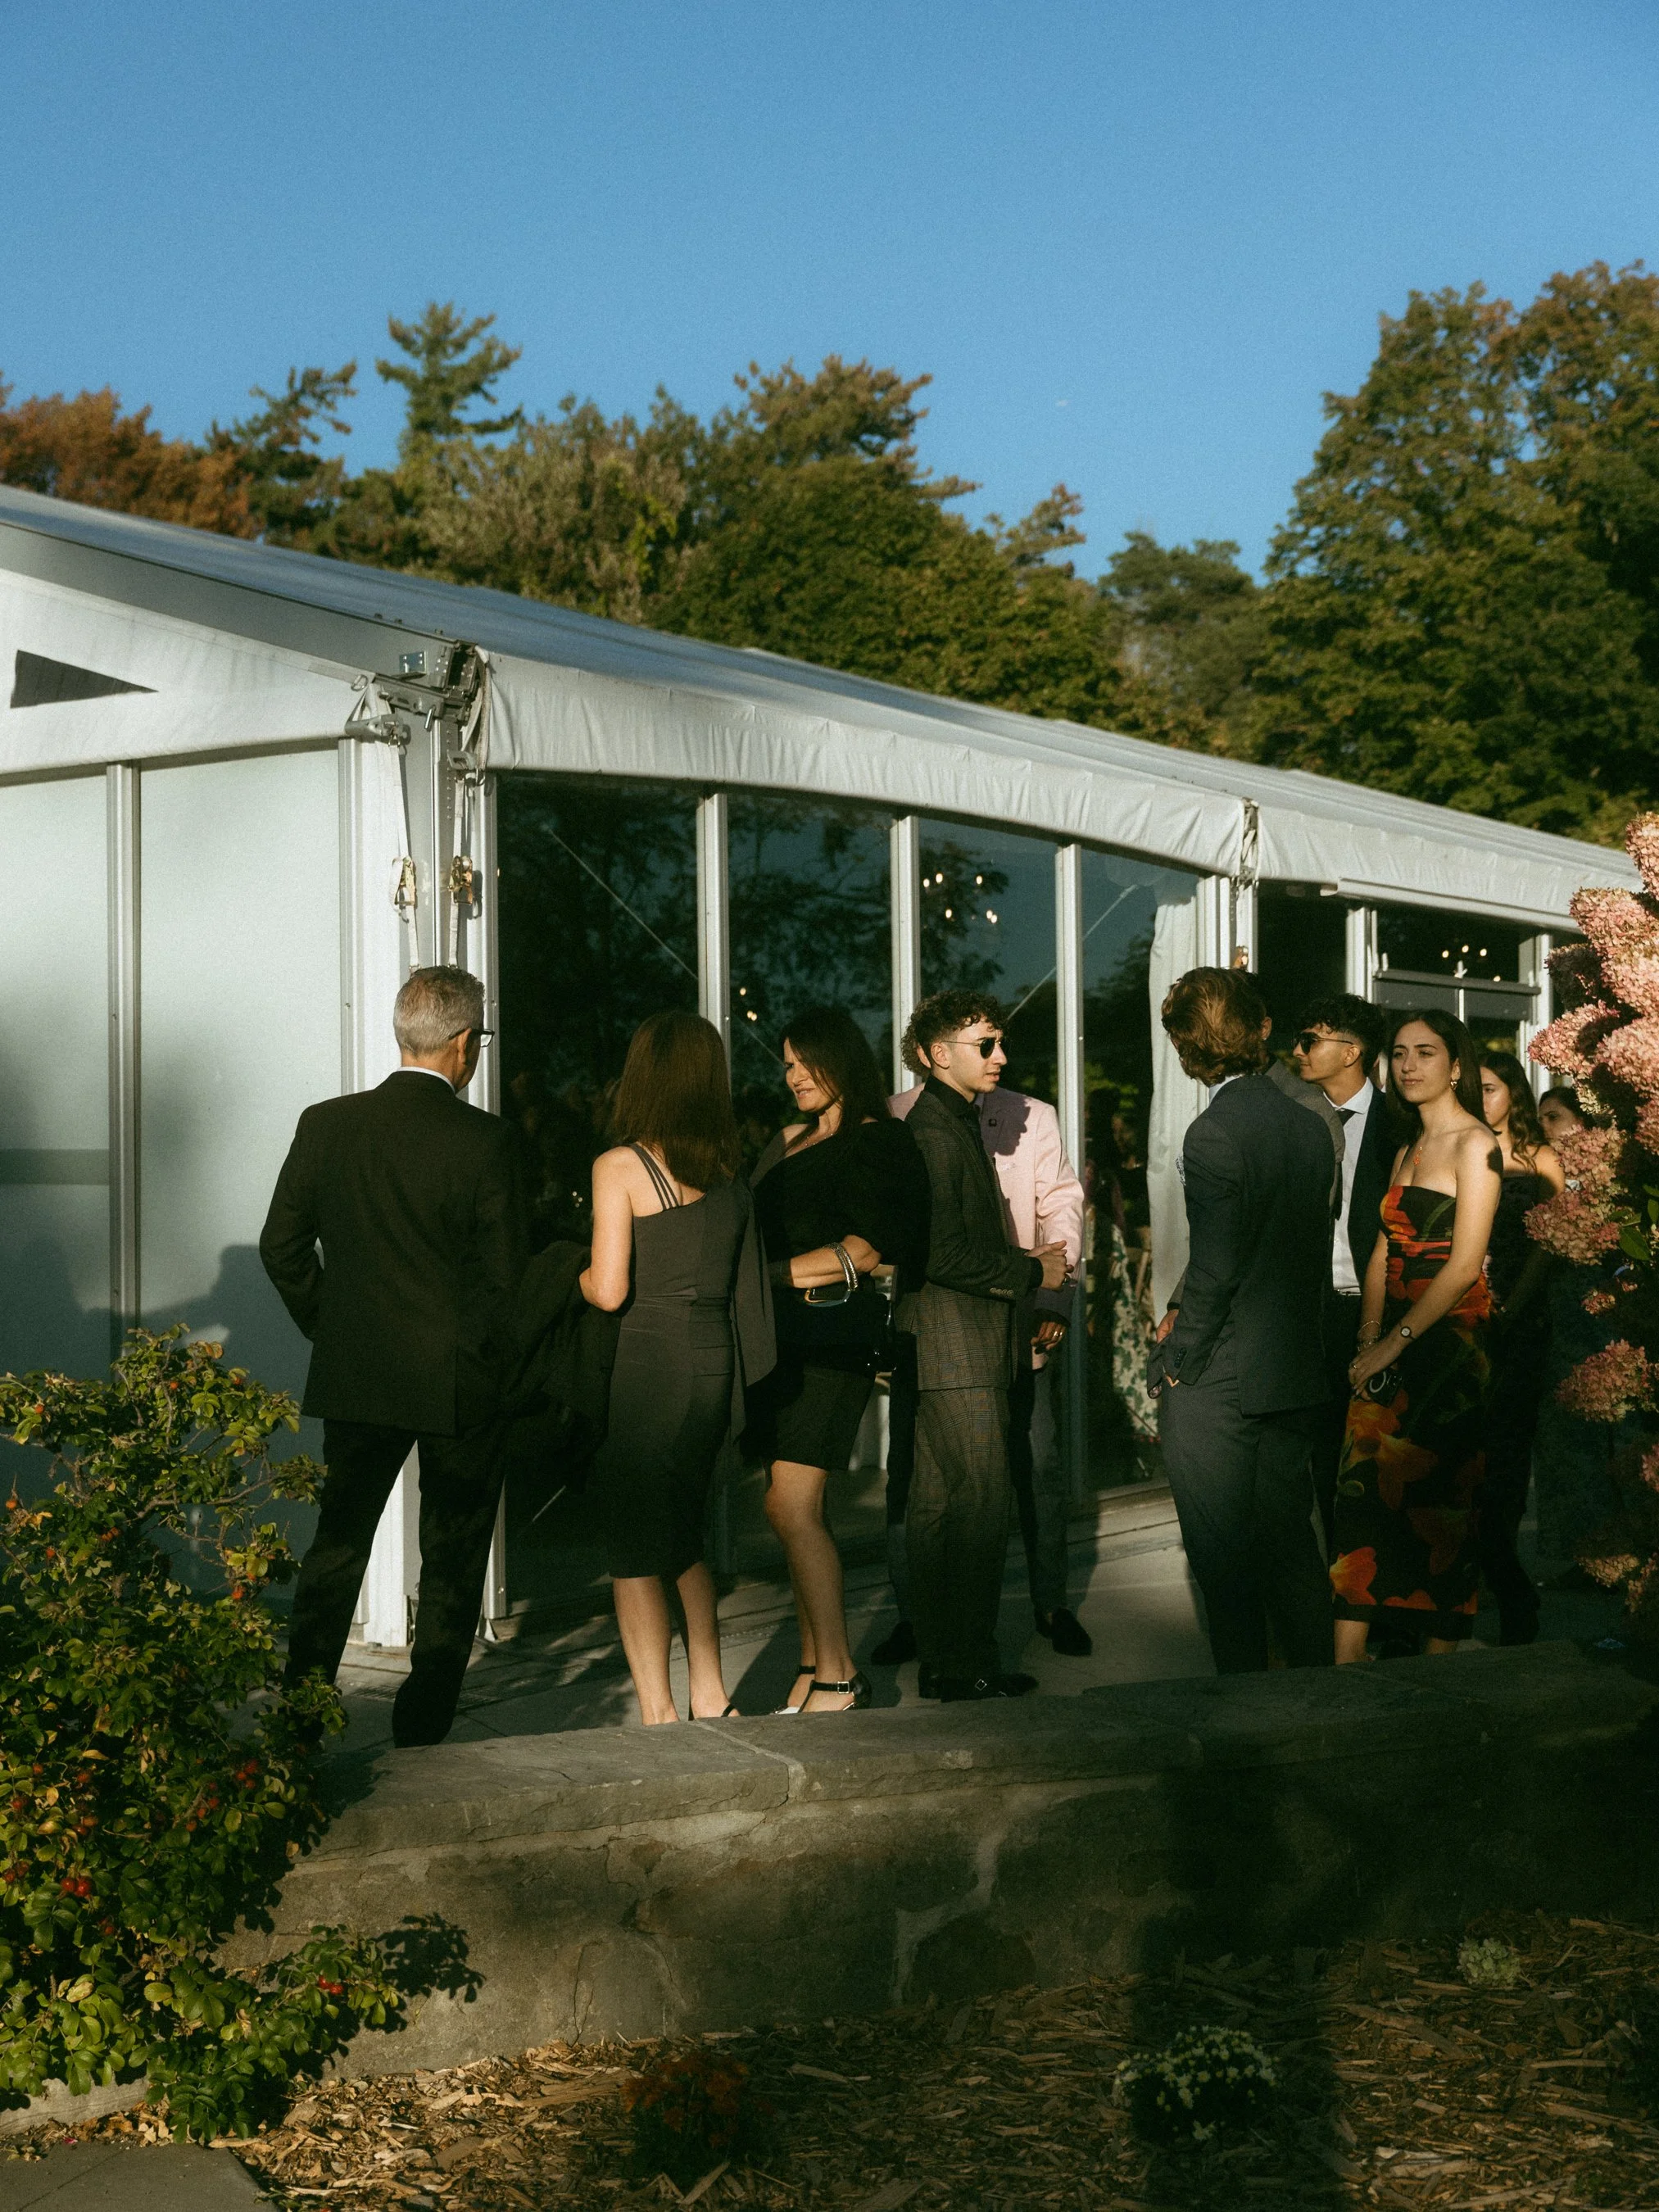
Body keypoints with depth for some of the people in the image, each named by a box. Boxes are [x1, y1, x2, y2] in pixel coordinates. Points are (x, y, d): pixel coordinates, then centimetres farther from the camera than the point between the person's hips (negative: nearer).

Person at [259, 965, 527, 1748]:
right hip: (460, 1385, -3)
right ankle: (423, 1729, 13)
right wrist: (489, 1360, 2)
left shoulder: (325, 1125, -2)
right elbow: (502, 1273, -13)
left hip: (354, 1378, 3)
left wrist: (330, 1327, 14)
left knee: (336, 1548, 15)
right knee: (452, 1561, 10)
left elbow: (281, 1247, 2)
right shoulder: (484, 1140, -13)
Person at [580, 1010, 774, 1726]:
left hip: (646, 1359, -6)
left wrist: (576, 1276, 6)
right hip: (717, 1360, 6)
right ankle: (709, 1699, 22)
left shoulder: (621, 1166, -9)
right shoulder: (730, 1173, 7)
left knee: (633, 1545, 4)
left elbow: (609, 1290, -13)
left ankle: (657, 1715, 4)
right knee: (682, 1533, 20)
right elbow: (745, 1282, 8)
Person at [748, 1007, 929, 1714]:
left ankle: (838, 1676, -8)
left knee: (791, 1505, -13)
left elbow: (868, 1247, -12)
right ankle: (813, 1672, 9)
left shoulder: (875, 1141, -2)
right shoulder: (787, 1142, 21)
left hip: (831, 1331, -7)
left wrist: (777, 1274, -15)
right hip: (781, 1334, 7)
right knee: (797, 1509, 5)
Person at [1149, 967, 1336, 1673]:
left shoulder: (1215, 1134, -17)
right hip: (1297, 1375, 7)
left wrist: (1180, 1359, -5)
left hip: (1219, 1384, -7)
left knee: (1225, 1561, 4)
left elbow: (1214, 1268, -19)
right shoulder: (1310, 1127, 4)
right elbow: (1313, 1251, 10)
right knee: (1292, 1546, 15)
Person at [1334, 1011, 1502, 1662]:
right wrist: (1369, 1340, -2)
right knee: (1361, 1493, -2)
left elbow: (1463, 1266, -15)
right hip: (1392, 1346, 7)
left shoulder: (1474, 1145, -8)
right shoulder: (1407, 1152, 17)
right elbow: (1384, 1253, 12)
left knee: (1435, 1500, -1)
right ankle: (1347, 1666, -3)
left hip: (1448, 1341, -7)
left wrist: (1395, 1343, -14)